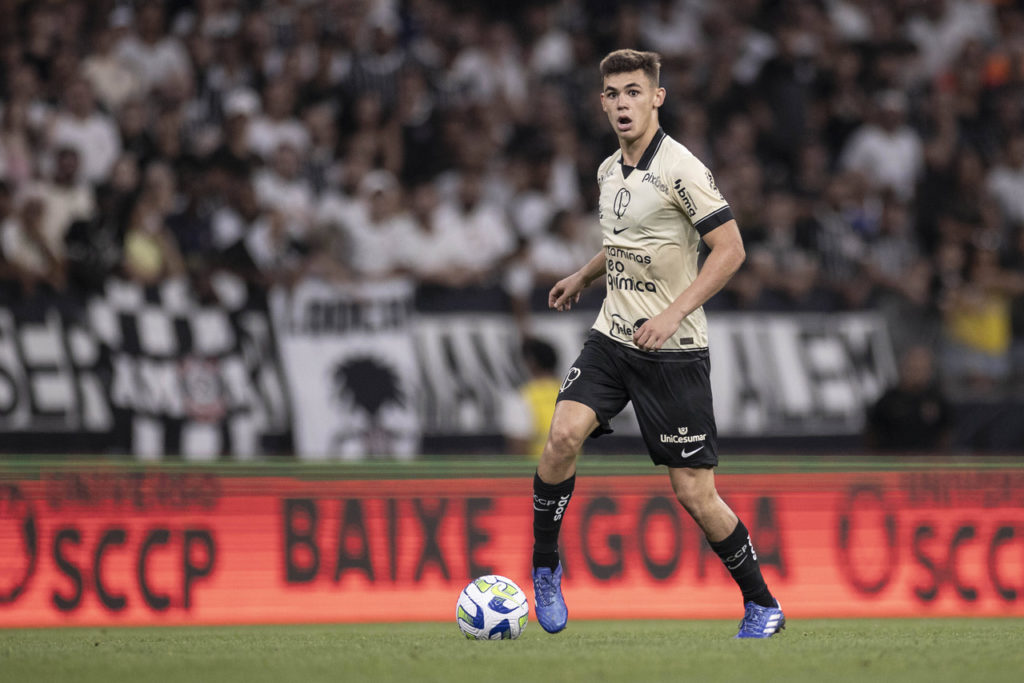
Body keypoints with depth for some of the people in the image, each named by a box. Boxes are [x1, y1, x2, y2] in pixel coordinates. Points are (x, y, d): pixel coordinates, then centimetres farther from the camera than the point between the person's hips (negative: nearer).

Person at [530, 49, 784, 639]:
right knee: (565, 433, -19)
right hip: (612, 339, 6)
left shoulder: (681, 169, -14)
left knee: (694, 492, -5)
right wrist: (584, 276, 33)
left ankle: (762, 605, 13)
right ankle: (545, 568, -2)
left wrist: (674, 313, -23)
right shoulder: (610, 171, 9)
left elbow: (730, 249, -16)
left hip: (674, 350, -6)